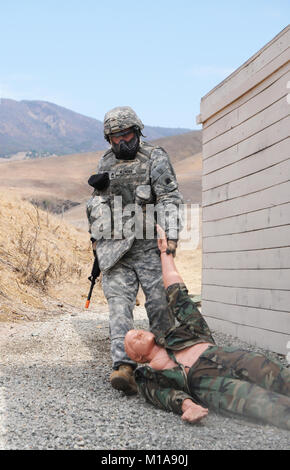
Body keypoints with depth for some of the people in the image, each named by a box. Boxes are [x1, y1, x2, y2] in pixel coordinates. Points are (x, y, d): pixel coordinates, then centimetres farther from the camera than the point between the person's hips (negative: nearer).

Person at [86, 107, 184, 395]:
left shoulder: (155, 158, 2)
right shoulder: (105, 163, 18)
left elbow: (169, 198, -7)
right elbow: (97, 201, 27)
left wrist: (172, 235, -18)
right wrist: (95, 237, 23)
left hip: (146, 244, -3)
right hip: (113, 246, 3)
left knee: (160, 301, -2)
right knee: (119, 302, -10)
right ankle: (123, 366, -19)